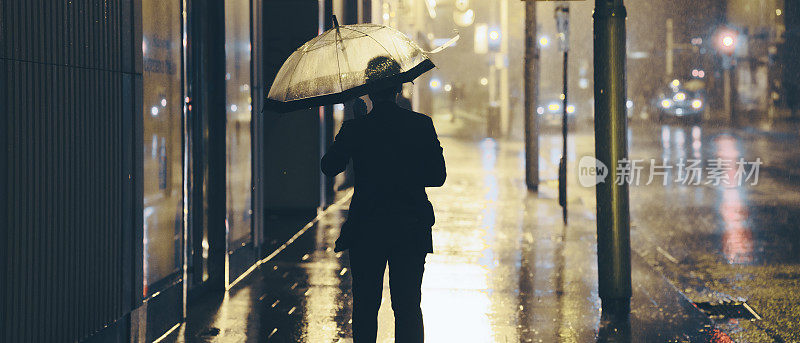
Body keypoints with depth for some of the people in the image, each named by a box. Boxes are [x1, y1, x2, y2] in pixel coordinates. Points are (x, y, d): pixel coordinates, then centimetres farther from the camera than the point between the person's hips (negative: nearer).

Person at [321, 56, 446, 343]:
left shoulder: (355, 128, -8)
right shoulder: (422, 125, -4)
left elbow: (329, 167, 5)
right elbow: (438, 177, 0)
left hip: (366, 232, -1)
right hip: (411, 230, 1)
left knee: (365, 308, 9)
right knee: (408, 307, 7)